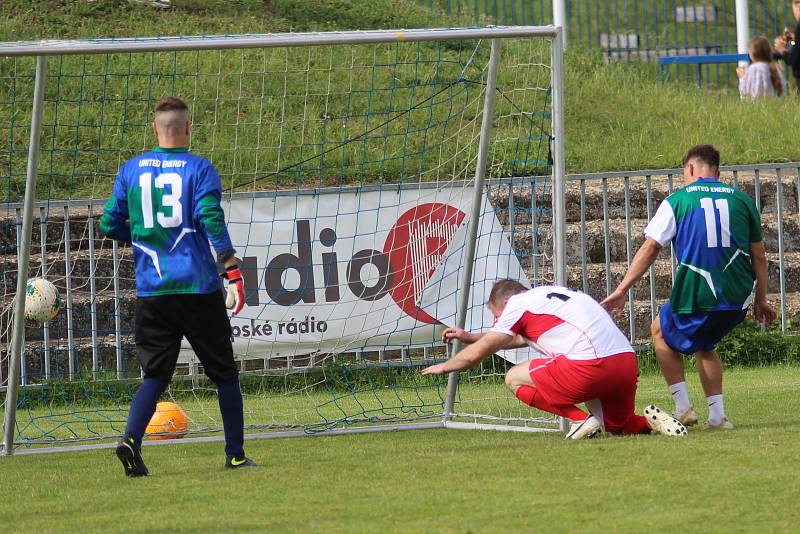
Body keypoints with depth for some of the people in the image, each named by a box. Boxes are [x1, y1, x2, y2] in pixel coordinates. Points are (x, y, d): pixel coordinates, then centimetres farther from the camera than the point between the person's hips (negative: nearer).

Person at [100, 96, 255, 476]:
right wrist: (233, 272, -15)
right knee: (224, 373, 11)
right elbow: (211, 220, -14)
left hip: (151, 293, 3)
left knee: (154, 375, 5)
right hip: (199, 288, -3)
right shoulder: (199, 169, -4)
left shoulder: (130, 170, 6)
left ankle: (131, 439, -20)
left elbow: (109, 224, 9)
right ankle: (235, 454, 14)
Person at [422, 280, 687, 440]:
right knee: (617, 426, 30)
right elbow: (521, 339, 47)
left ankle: (579, 419, -6)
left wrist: (444, 367, 29)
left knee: (515, 378, 8)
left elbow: (476, 354, 10)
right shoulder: (548, 294, 30)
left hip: (589, 366, -8)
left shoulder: (517, 304, 7)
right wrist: (470, 337, 52)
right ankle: (649, 421, -1)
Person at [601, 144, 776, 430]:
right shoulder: (742, 199, 11)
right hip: (739, 299, 4)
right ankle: (717, 415, 14)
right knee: (704, 344, 28)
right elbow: (759, 255, 13)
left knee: (661, 331, 24)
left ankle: (683, 408, 14)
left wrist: (621, 290, 1)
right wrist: (761, 299, 23)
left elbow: (650, 248, -1)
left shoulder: (678, 200, 3)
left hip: (695, 296, -4)